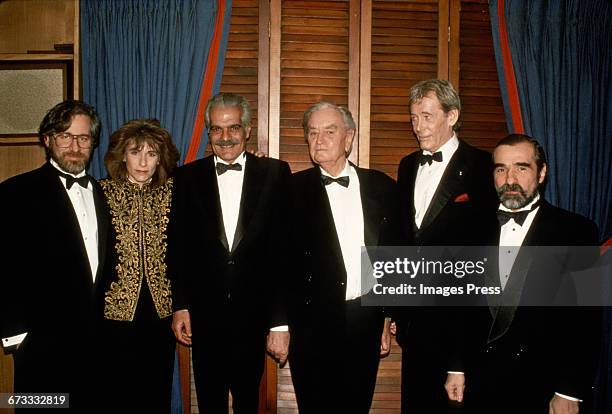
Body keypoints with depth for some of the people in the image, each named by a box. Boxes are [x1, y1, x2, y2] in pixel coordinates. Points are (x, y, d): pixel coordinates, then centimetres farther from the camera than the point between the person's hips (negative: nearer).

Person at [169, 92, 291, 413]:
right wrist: (179, 305, 0)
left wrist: (280, 320, -10)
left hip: (254, 314, -1)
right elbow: (177, 247, 4)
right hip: (204, 316, 1)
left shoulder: (275, 174, -3)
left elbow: (285, 248, -7)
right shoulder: (187, 178, 2)